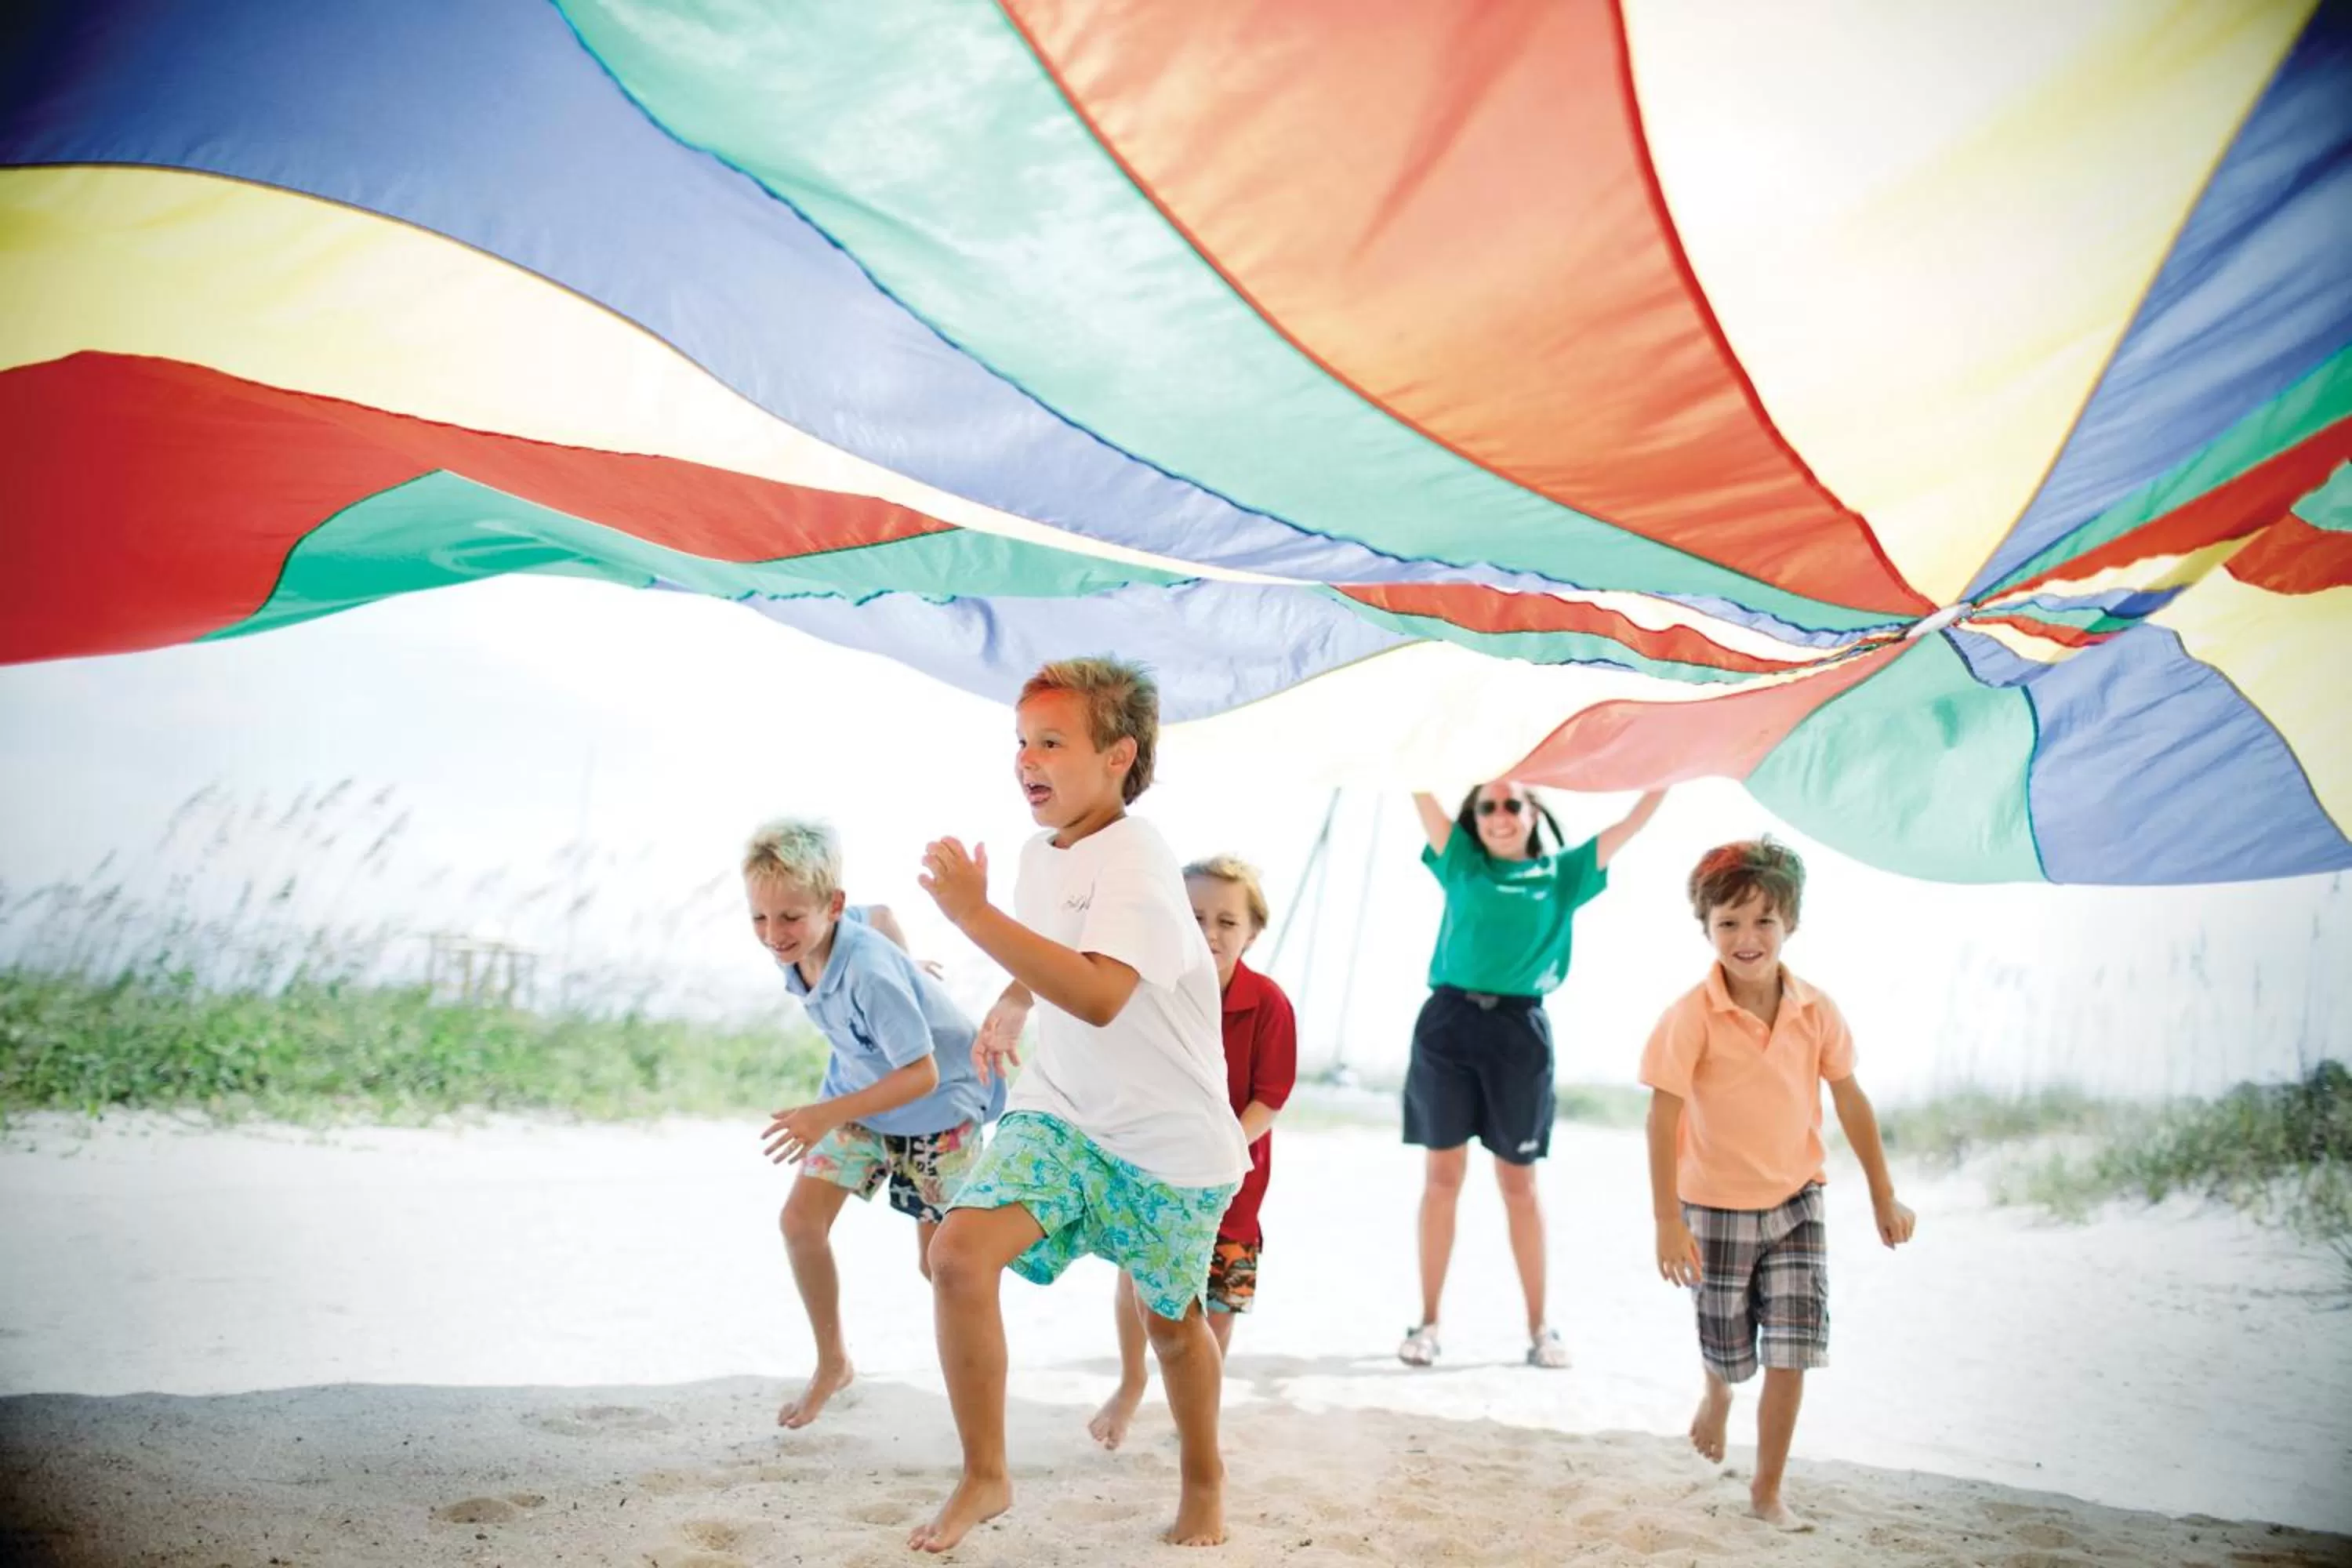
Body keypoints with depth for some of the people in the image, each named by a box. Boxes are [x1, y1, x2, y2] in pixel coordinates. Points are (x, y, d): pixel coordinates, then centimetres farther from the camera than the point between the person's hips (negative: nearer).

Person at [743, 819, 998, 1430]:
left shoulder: (869, 973, -38)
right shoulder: (797, 947, -16)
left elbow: (921, 1075, -35)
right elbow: (879, 914, 5)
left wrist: (828, 1115, -41)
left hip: (938, 1103, -7)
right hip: (859, 1090, 7)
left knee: (939, 1261, 2)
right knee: (800, 1220, -5)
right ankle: (832, 1363, 13)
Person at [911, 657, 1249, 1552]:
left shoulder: (1135, 861, -23)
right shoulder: (1040, 852, 2)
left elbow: (1100, 995, -40)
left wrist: (973, 913, -40)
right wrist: (1011, 1007, 17)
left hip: (1170, 1141, -5)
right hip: (1058, 1112, 5)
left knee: (1170, 1322, 12)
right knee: (959, 1250, -18)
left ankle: (1204, 1479, 42)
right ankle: (985, 1477, -3)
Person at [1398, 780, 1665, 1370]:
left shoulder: (1563, 874, 8)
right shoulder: (1462, 864, 9)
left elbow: (1634, 821, 7)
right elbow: (1422, 791, 4)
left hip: (1519, 1033, 0)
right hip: (1449, 1024, 0)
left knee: (1518, 1183, 6)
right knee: (1442, 1176, 4)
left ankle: (1539, 1326, 14)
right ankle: (1427, 1321, 11)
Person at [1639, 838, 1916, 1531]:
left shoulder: (1817, 1011, -9)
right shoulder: (1691, 1017, -20)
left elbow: (1850, 1101, 2)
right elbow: (1663, 1115, -19)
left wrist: (1883, 1196, 7)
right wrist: (1668, 1221, -20)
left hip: (1796, 1203, 2)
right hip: (1716, 1208, -2)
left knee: (1792, 1356, -3)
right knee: (1730, 1353, 13)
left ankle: (1768, 1490, 13)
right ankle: (1717, 1394, 50)